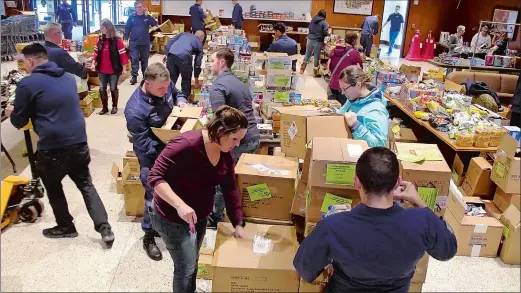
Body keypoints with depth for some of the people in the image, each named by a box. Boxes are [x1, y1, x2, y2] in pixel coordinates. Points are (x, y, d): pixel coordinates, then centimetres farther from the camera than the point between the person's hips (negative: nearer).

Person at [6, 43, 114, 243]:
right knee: (86, 185, 17)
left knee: (53, 189, 19)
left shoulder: (27, 84, -8)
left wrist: (12, 112, 23)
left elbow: (19, 122, -1)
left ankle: (66, 227, 33)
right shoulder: (68, 78, 12)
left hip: (52, 148, -5)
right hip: (79, 142, 5)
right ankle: (105, 228, 9)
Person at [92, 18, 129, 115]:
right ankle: (105, 107, 19)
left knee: (113, 88, 8)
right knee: (102, 89, 8)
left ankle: (114, 106, 24)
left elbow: (122, 55, -10)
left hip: (114, 70, -5)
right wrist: (93, 63, -1)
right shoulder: (100, 41, 4)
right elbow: (96, 53, 11)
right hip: (102, 70, 5)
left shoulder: (117, 41, -11)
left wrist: (124, 68, -10)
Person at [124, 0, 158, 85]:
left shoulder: (147, 17, 1)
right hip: (133, 42, -1)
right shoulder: (132, 17, 0)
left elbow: (155, 24, -14)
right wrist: (125, 39, -4)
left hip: (145, 43, 1)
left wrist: (147, 15, -20)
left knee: (144, 60, 12)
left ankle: (145, 76, 25)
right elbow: (127, 29, 2)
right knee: (134, 59, -6)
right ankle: (134, 76, -2)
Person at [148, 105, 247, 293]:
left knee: (193, 263, 25)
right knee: (186, 268, 4)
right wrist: (180, 205, -40)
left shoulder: (226, 153, -6)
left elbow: (231, 190, 1)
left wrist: (238, 224, 1)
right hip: (173, 219, -7)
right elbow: (155, 177, -28)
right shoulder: (186, 144, -29)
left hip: (200, 217, 8)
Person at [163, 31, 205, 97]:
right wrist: (196, 79, 32)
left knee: (171, 78, 17)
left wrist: (166, 54, 15)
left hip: (171, 54, 3)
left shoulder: (184, 34, 33)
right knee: (186, 80, 18)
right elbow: (197, 62, 25)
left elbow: (170, 41, 18)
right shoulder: (199, 44, 26)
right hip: (184, 57, -3)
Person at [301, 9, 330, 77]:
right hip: (318, 41, -4)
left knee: (307, 54, 12)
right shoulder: (324, 23, -10)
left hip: (310, 39, 4)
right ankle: (315, 72, 13)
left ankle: (302, 69, 11)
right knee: (316, 56, 5)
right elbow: (325, 33, -13)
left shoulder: (312, 20, 4)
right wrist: (329, 33, 8)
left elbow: (309, 29, 12)